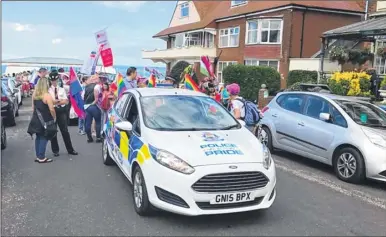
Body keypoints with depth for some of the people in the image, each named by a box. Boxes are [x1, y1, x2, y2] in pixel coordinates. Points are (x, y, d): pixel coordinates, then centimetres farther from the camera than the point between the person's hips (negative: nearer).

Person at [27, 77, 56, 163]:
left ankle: (38, 156, 21)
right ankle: (41, 158, 4)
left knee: (38, 137, 15)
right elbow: (51, 109, -18)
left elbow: (33, 107, 13)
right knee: (44, 138, 1)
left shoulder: (34, 94, 5)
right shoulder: (47, 95, -17)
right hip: (45, 120, -7)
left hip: (36, 119, 7)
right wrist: (54, 117, -3)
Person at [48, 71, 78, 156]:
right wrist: (60, 101, -14)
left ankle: (70, 149, 11)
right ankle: (55, 150, 18)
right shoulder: (48, 90, -1)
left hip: (61, 111, 1)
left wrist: (56, 102, -14)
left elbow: (66, 101, -3)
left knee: (65, 131, 3)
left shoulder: (62, 89, 7)